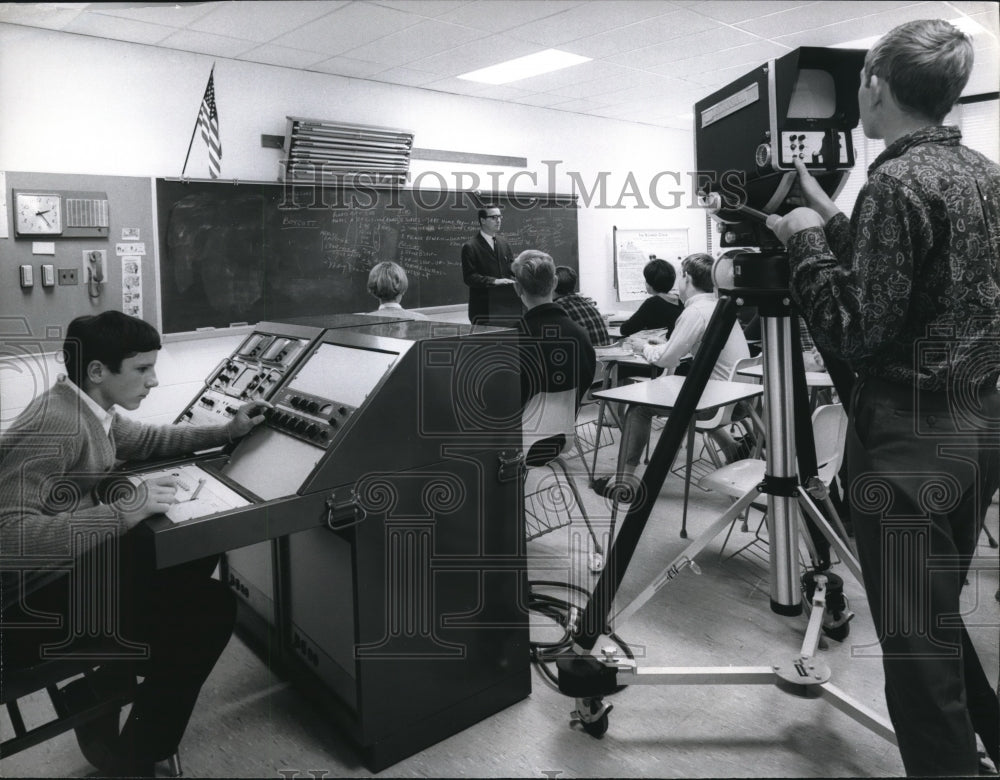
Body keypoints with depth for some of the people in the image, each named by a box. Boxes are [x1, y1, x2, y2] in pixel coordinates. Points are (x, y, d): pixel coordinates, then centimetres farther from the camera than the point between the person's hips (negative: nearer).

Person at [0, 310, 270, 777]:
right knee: (212, 606, -13)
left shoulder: (90, 409, 4)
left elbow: (146, 441, 23)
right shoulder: (52, 426, -26)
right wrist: (125, 510, -34)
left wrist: (227, 432, 17)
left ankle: (102, 688, 16)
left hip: (69, 568, 10)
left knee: (198, 551, 9)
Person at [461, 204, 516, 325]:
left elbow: (512, 269, 17)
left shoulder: (504, 245, 16)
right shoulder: (470, 247, -4)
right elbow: (469, 277, -12)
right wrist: (494, 281, -23)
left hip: (504, 306, 5)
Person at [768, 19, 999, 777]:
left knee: (916, 642, 3)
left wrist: (807, 238, -8)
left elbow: (854, 332, -19)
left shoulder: (896, 184, -16)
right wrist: (836, 223, 15)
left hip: (912, 439, -9)